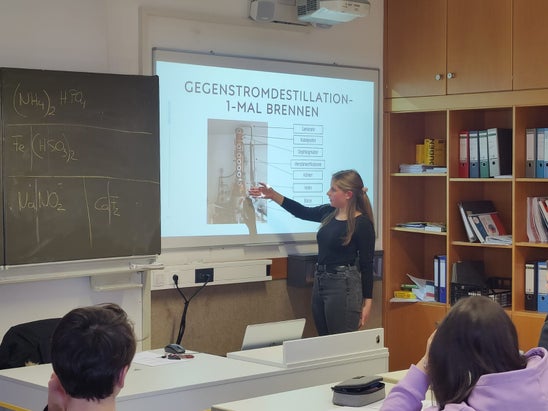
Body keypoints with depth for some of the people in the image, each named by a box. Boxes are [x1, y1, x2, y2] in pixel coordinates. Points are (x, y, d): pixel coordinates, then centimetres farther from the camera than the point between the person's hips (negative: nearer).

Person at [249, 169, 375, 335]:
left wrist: (367, 301, -11)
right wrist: (273, 195, 20)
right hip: (320, 282, 8)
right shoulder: (329, 213, 8)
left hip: (343, 286, -8)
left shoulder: (362, 223, -11)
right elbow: (303, 212, 25)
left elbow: (366, 265, -10)